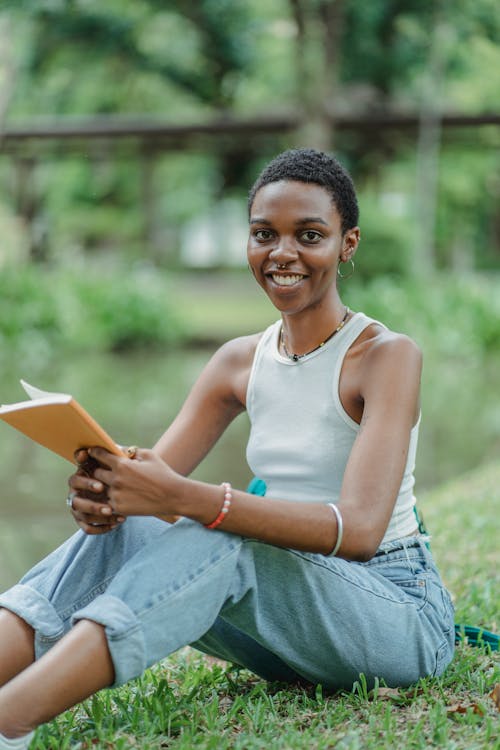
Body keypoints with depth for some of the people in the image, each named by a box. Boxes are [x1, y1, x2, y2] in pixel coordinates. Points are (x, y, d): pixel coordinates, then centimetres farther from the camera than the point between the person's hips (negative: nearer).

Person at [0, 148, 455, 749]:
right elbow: (155, 477, -1)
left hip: (400, 614, -5)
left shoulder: (387, 356, -12)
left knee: (215, 540, -34)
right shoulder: (240, 363, 7)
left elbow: (359, 528, -26)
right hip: (292, 617, 5)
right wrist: (102, 492, -28)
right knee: (119, 530, -20)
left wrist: (186, 499, -38)